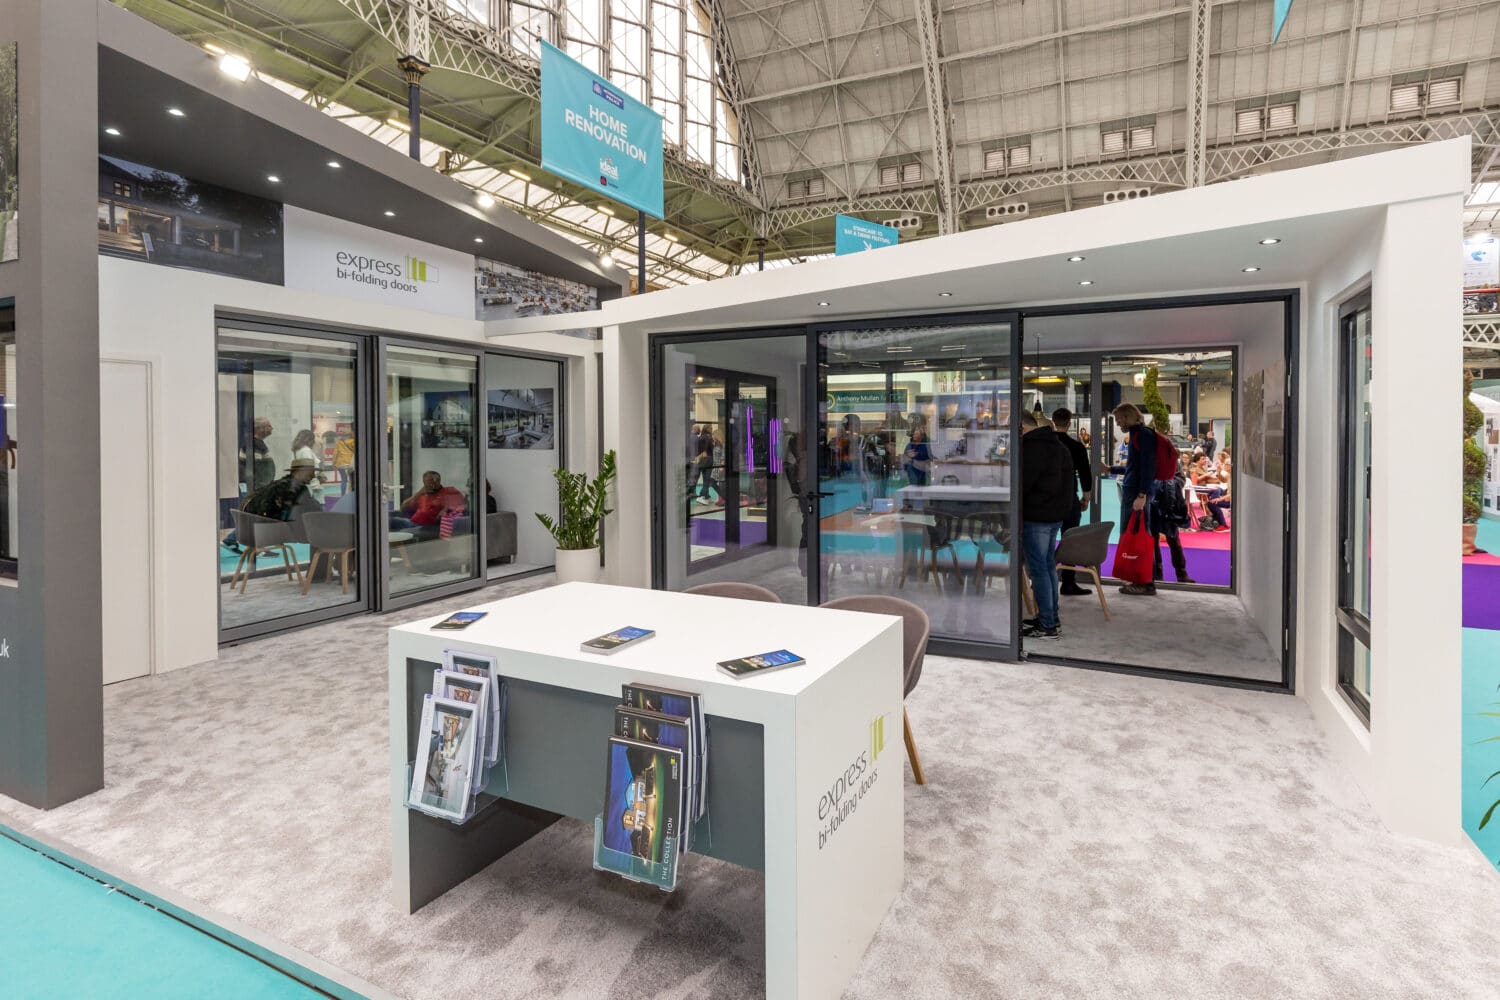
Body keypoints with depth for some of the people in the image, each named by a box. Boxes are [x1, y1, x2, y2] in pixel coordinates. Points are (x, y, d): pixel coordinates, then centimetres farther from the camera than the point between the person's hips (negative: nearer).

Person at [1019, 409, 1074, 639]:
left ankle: (1047, 625, -1)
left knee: (1038, 570, -5)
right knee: (1049, 566, 15)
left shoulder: (1031, 447, -16)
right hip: (1056, 514, 10)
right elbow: (1067, 479, 21)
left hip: (1035, 517, -10)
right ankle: (1052, 619, 22)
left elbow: (1022, 483, -17)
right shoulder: (1058, 446, 15)